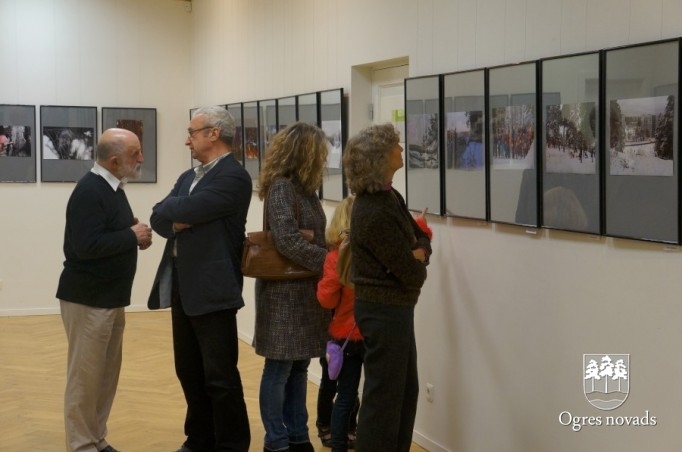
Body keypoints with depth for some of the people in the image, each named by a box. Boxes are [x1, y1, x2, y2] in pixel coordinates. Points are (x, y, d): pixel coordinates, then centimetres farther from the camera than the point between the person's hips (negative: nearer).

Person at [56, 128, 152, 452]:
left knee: (107, 374, 13)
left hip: (110, 298, 9)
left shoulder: (112, 187, 11)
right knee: (85, 376, -1)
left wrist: (136, 235, -3)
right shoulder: (89, 191, -18)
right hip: (88, 299, -9)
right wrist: (133, 236, -18)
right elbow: (86, 246, -27)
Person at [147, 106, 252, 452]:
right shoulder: (188, 177, 17)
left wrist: (176, 211, 0)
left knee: (220, 376, -2)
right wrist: (177, 220, -12)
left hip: (212, 289, -9)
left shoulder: (233, 176, -12)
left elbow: (182, 211, -20)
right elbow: (159, 217, 7)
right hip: (182, 287, 9)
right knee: (189, 372, 16)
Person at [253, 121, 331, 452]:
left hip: (306, 289, 8)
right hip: (285, 292, -8)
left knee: (299, 367, 14)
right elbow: (289, 243, -22)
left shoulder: (305, 188, 11)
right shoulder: (281, 188, -15)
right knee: (279, 370, 2)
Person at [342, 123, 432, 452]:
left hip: (395, 306, 10)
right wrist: (417, 264, 1)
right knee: (384, 393, 1)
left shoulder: (390, 196, 6)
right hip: (384, 310, -10)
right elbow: (413, 274, -22)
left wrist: (420, 253, -10)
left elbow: (420, 237, 13)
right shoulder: (374, 214, -24)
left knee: (406, 389, 18)